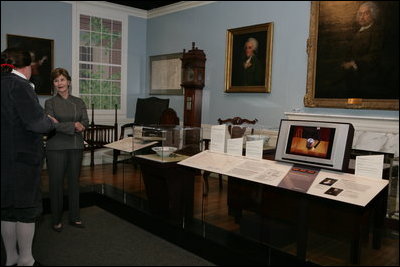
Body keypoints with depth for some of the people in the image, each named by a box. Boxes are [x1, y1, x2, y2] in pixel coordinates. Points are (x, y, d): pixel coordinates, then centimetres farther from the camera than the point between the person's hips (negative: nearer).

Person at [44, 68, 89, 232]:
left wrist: (68, 126, -16)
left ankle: (74, 217, 22)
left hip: (76, 147, 3)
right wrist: (73, 125, -17)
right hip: (56, 148, -3)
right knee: (56, 183, 2)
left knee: (74, 182, 10)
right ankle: (56, 220, 15)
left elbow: (85, 122, 1)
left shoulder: (79, 102, 10)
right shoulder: (50, 103, 1)